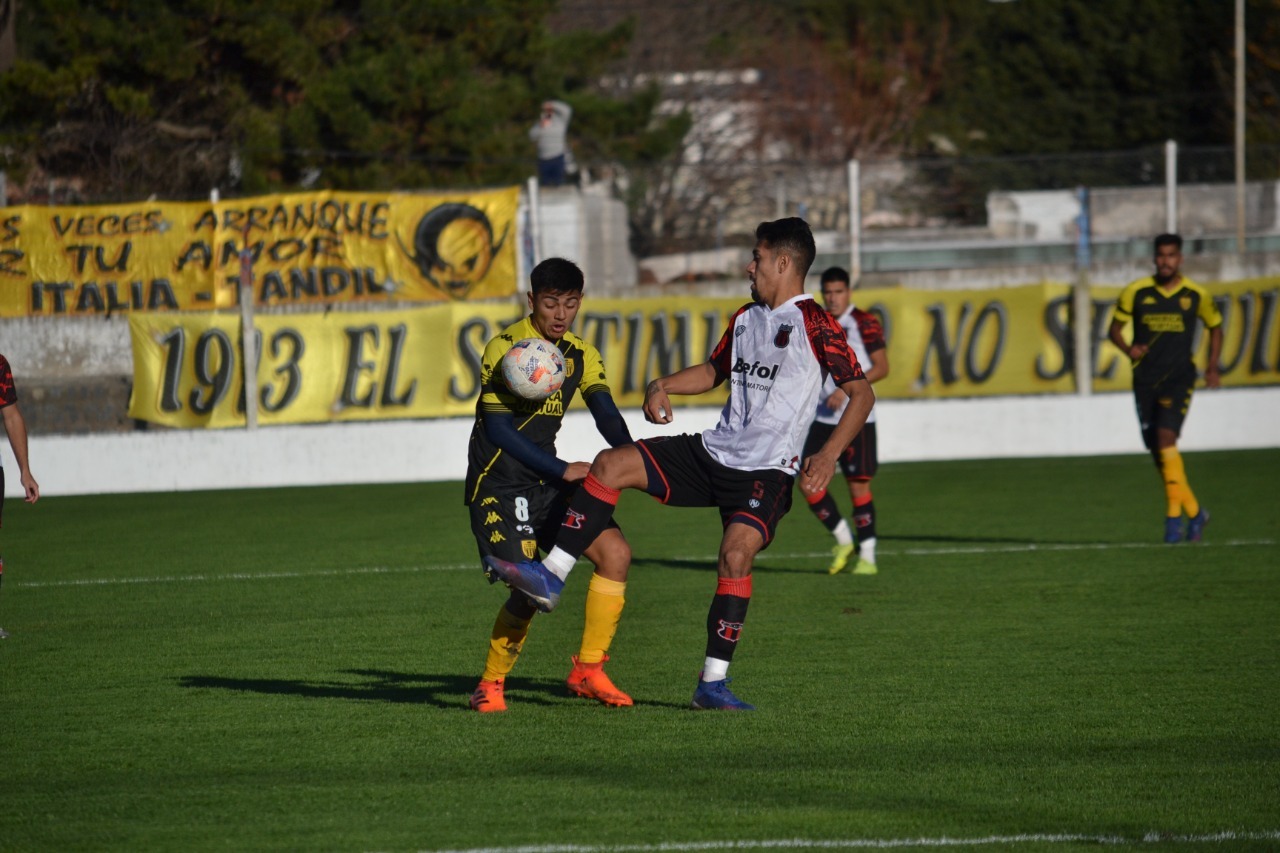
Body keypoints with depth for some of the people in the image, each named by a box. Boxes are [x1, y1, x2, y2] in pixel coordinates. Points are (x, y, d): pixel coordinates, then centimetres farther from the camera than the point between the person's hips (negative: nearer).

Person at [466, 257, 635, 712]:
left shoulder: (581, 355, 7)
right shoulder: (505, 348, -13)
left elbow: (605, 412, -4)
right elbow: (498, 429, -18)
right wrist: (562, 470, -23)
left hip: (546, 484, 7)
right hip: (497, 484, -7)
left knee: (615, 551, -9)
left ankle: (588, 669, 3)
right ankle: (490, 686, 1)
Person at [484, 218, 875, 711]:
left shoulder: (815, 325, -8)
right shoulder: (745, 318, 15)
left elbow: (861, 393, -9)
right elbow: (714, 371, 30)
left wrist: (828, 456, -20)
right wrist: (663, 385, 10)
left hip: (766, 471, -7)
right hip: (713, 453, 7)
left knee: (737, 551, -28)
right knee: (612, 464, -6)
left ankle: (713, 683, -18)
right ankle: (550, 577, -8)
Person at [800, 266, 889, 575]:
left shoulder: (864, 323, -6)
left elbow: (882, 367, -11)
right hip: (822, 419, 6)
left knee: (859, 485, -5)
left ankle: (867, 556, 2)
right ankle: (842, 541, 14)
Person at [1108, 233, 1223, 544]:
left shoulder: (1196, 295, 1)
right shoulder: (1136, 292, 1)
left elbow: (1215, 326, 17)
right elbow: (1115, 328, 9)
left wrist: (1212, 367, 7)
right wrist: (1128, 348, -12)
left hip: (1179, 377, -3)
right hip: (1145, 379, 3)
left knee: (1166, 438, -22)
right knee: (1158, 453, 5)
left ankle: (1173, 516, -20)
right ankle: (1194, 512, 21)